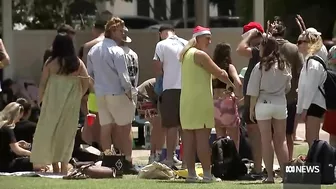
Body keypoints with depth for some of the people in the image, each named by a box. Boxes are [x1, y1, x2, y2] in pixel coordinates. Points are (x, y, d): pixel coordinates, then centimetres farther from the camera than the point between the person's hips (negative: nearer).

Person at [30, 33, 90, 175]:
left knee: (49, 131, 8)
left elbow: (43, 83, -4)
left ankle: (55, 166, 6)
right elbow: (86, 81, -3)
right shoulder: (78, 63, 1)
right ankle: (64, 166, 9)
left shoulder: (51, 62, -6)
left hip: (53, 102, -3)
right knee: (67, 132, 11)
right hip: (71, 104, 3)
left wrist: (40, 99, 8)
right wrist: (79, 95, 9)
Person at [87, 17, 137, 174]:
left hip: (100, 94, 7)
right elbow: (123, 75, -15)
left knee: (105, 127, 9)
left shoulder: (93, 50, 9)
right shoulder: (116, 51, -15)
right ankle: (127, 162, -2)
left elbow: (90, 73, 15)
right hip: (117, 93, -7)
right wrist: (129, 91, -5)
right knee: (125, 128, -1)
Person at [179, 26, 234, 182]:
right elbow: (219, 73, -9)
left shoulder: (186, 54, 17)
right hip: (200, 101, -9)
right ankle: (207, 174, -9)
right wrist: (231, 84, 8)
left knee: (188, 138, 5)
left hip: (186, 101, 9)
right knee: (202, 138, -8)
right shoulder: (200, 55, -10)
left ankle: (191, 173, 6)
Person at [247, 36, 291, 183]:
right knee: (281, 140, 11)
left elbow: (254, 91, -8)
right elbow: (288, 88, 12)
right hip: (281, 103, 3)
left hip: (264, 104, -3)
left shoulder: (260, 67, -9)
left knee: (266, 141, 2)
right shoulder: (284, 66, 3)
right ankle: (285, 172, 8)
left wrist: (251, 108, 1)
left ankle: (270, 175, 0)